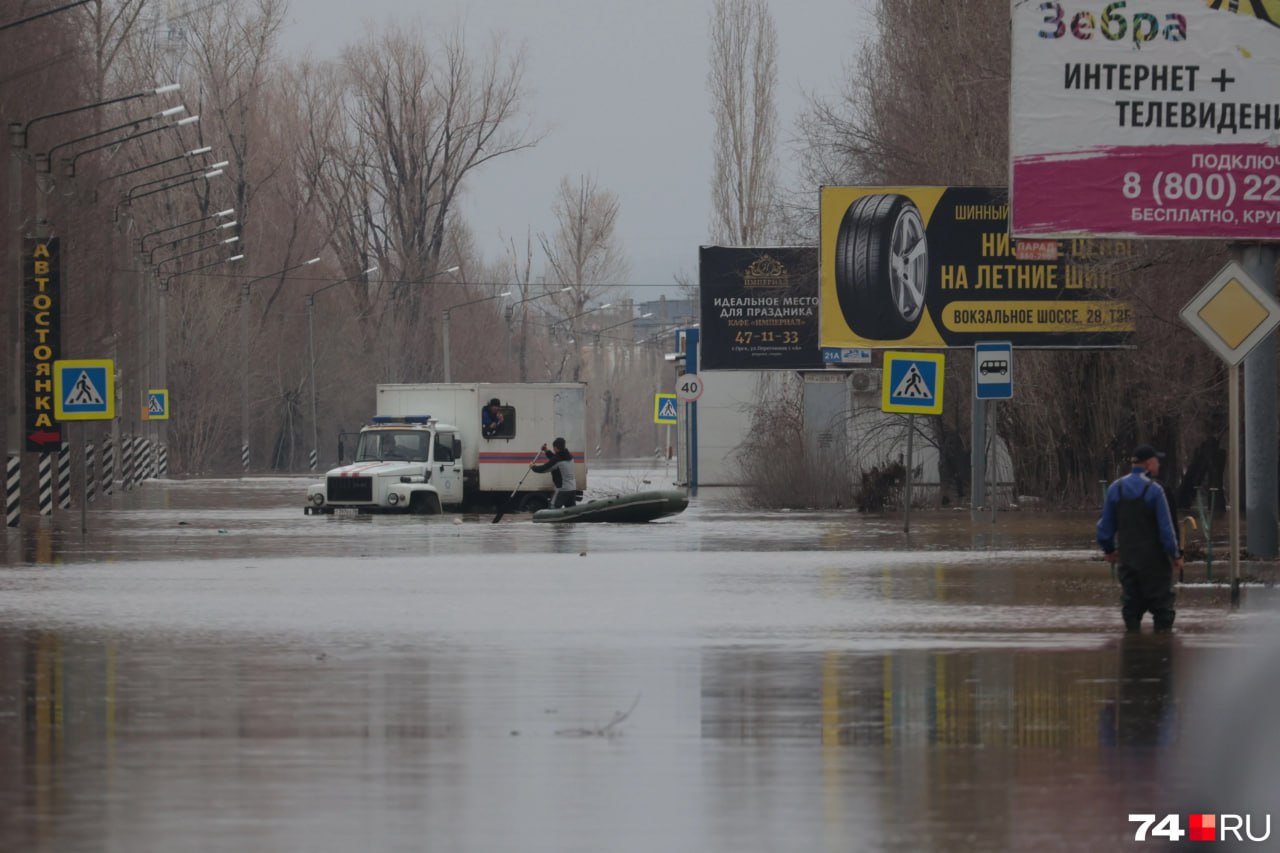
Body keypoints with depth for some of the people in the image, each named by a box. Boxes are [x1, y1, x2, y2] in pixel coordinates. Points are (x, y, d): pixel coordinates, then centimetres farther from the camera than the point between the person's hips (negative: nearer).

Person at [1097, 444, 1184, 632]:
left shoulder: (1115, 489, 3)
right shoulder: (1153, 490, -13)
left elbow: (1105, 525, 9)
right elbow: (1166, 527, -13)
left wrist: (1109, 549, 23)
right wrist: (1175, 555, -5)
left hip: (1127, 558, 5)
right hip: (1154, 559, -5)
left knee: (1131, 605, 10)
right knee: (1162, 605, 1)